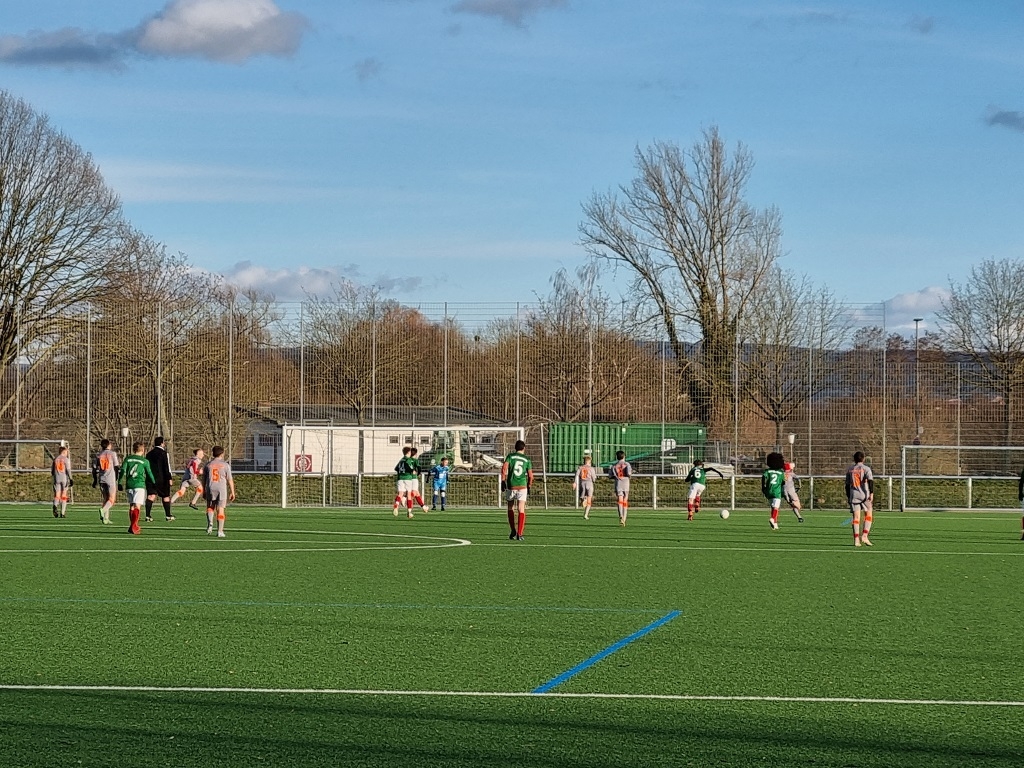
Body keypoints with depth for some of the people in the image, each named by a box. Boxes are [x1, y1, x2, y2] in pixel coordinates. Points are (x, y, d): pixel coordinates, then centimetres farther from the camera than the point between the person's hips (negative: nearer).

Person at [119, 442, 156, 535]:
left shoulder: (128, 459, 9)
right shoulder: (145, 461, 3)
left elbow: (122, 470, 0)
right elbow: (149, 473, 10)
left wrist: (119, 482, 4)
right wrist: (154, 482, 26)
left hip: (129, 485, 3)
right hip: (140, 485, -3)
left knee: (131, 506, 15)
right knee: (137, 506, -9)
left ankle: (132, 526, 17)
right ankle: (134, 526, -23)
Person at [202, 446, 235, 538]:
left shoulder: (208, 464, 5)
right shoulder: (225, 465, 0)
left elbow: (204, 479, 9)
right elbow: (230, 480, 0)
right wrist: (232, 492, 6)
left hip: (210, 489, 1)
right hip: (222, 489, -1)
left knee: (210, 507, 18)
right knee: (220, 510, 2)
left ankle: (210, 523, -8)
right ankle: (220, 531, 1)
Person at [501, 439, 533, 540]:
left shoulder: (510, 456, 4)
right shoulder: (527, 459, 7)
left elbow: (504, 468, -9)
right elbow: (530, 476, 5)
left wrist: (503, 482, -3)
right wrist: (529, 486, 19)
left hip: (511, 486, 0)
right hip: (522, 486, 0)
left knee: (510, 508, 18)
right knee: (521, 510, -1)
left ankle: (513, 531, 19)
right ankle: (519, 534, -10)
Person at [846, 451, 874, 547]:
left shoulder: (850, 470, 14)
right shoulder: (866, 468, 1)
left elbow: (847, 485, 19)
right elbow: (870, 481, -13)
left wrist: (848, 497, 27)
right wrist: (871, 493, -17)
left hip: (853, 495, 3)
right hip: (865, 495, -3)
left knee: (856, 517, 1)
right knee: (868, 515, 9)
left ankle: (856, 540, -4)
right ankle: (864, 536, -4)